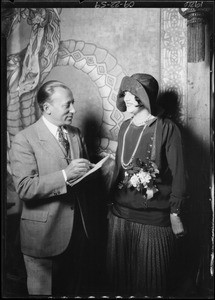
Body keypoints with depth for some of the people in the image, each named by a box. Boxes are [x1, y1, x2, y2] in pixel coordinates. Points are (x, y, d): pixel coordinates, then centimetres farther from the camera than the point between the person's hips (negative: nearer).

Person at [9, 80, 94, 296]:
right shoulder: (24, 139, -14)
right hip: (44, 233, -5)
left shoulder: (75, 134, 7)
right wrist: (65, 175, -28)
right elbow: (24, 188, -21)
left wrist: (89, 170, -5)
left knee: (75, 288, 21)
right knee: (44, 290, 14)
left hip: (78, 229, 6)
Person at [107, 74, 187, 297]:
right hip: (120, 215, 5)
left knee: (151, 279, 11)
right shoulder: (125, 127, 6)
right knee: (120, 276, 17)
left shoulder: (166, 129, -10)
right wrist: (112, 202, 12)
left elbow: (178, 175, -9)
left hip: (154, 220, -5)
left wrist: (175, 214, -9)